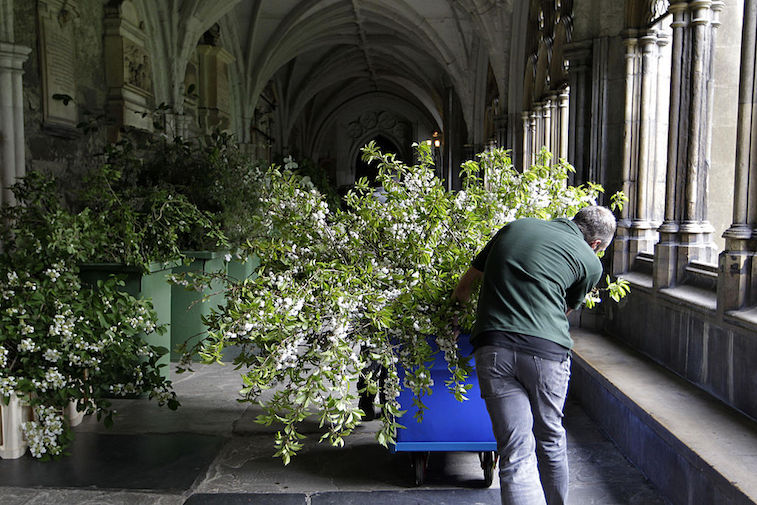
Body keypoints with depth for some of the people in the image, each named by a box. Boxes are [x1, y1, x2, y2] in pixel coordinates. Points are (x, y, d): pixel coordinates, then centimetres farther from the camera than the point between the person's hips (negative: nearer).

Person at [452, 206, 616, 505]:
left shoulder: (514, 227, 19)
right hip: (547, 351, -1)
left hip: (493, 348, 1)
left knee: (516, 452, 0)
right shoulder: (590, 262, 11)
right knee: (550, 441, 21)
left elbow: (462, 289, 22)